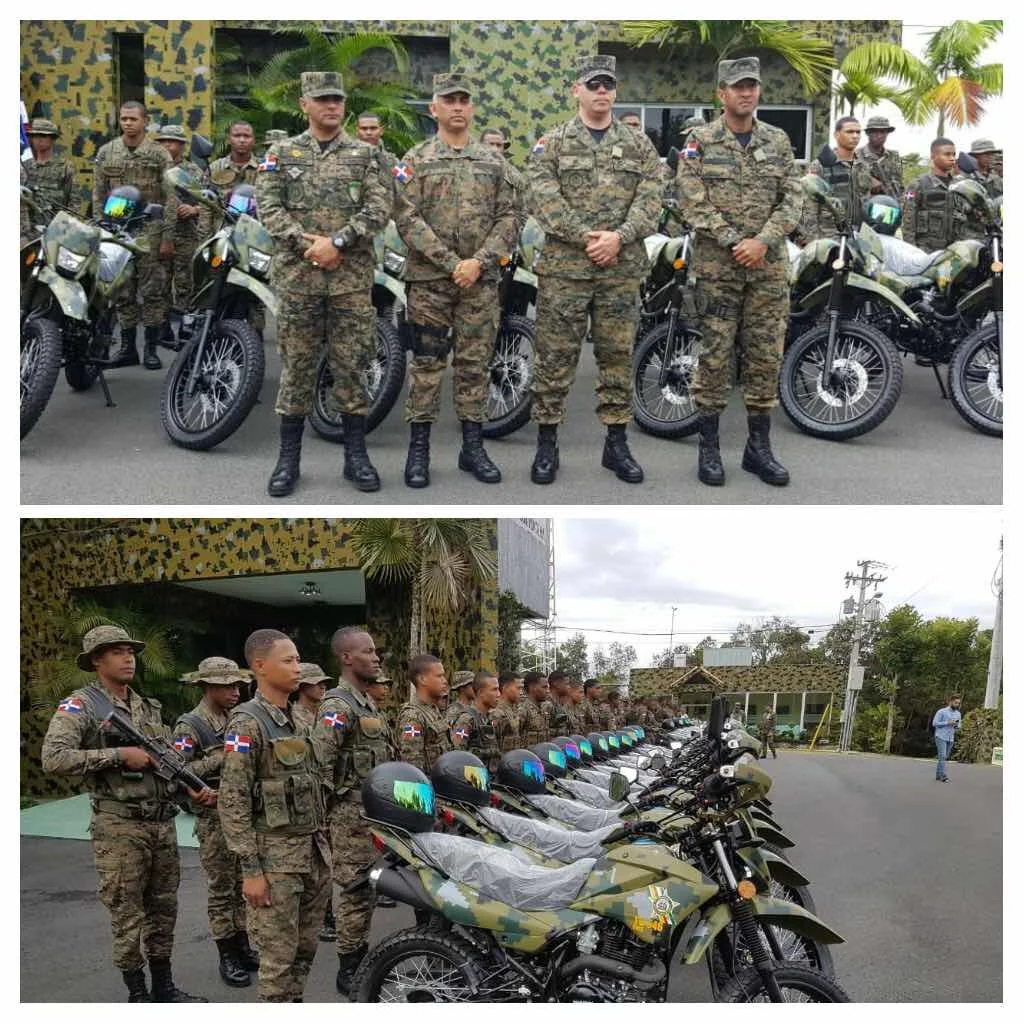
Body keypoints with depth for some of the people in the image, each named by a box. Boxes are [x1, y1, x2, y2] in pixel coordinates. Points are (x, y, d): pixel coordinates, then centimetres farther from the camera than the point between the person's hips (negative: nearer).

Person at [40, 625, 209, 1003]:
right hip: (119, 828, -6)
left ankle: (164, 987, 27)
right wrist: (119, 755, -21)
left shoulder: (149, 707, 14)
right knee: (127, 915, 2)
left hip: (163, 824, 7)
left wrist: (196, 789, 1)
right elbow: (54, 759, -21)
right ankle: (137, 995, 15)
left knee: (163, 909, 14)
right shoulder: (79, 705, -8)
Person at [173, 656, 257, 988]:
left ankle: (242, 946, 23)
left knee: (243, 884, 12)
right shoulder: (189, 726, -9)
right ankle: (227, 957, 10)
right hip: (214, 817, -6)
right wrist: (221, 757, -21)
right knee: (221, 889, 1)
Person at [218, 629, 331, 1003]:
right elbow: (232, 802, -16)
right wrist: (250, 870, -18)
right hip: (275, 857, -8)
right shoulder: (247, 723, -12)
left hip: (312, 853, 8)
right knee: (279, 958, -1)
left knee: (304, 951, 14)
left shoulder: (295, 719, 12)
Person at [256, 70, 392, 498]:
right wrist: (307, 245, -13)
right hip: (297, 275, 0)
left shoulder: (366, 155, 7)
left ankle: (356, 456, 12)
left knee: (351, 365, 3)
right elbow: (268, 207, -1)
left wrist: (336, 242, -15)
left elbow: (378, 209, -4)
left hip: (352, 278, 0)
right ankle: (288, 459, 11)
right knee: (296, 366, 4)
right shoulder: (281, 153, 8)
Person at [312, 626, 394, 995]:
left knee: (366, 887, 17)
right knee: (353, 889, -3)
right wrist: (333, 806, -17)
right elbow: (320, 762, -23)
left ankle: (362, 954, 29)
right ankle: (348, 970, 7)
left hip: (375, 810, 9)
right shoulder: (337, 706, -16)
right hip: (352, 813, -9)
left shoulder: (368, 702, 15)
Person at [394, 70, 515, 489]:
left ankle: (473, 447, 14)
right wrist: (452, 263, -14)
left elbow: (508, 218, 4)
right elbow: (407, 219, -8)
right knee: (426, 364, 1)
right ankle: (418, 449, 8)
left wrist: (478, 261, -11)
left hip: (480, 281, 2)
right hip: (428, 281, -2)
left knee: (476, 364, 6)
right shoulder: (415, 160, 1)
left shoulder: (492, 162, 10)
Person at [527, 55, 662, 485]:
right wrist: (587, 237, -17)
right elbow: (544, 200, -8)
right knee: (555, 356, 1)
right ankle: (547, 444, 11)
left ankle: (617, 443, 17)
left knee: (618, 356, 7)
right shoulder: (551, 143, 3)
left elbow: (650, 200, -1)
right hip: (563, 267, -2)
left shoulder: (639, 144, 9)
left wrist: (618, 237, -16)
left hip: (623, 269, 2)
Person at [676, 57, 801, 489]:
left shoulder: (778, 141, 9)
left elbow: (792, 200, 4)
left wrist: (763, 241, -12)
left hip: (768, 265, 3)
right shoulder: (700, 141, 0)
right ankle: (708, 448, 9)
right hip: (716, 265, -3)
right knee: (714, 355, 0)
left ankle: (758, 447, 15)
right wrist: (734, 242, -14)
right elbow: (693, 201, -7)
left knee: (766, 356, 5)